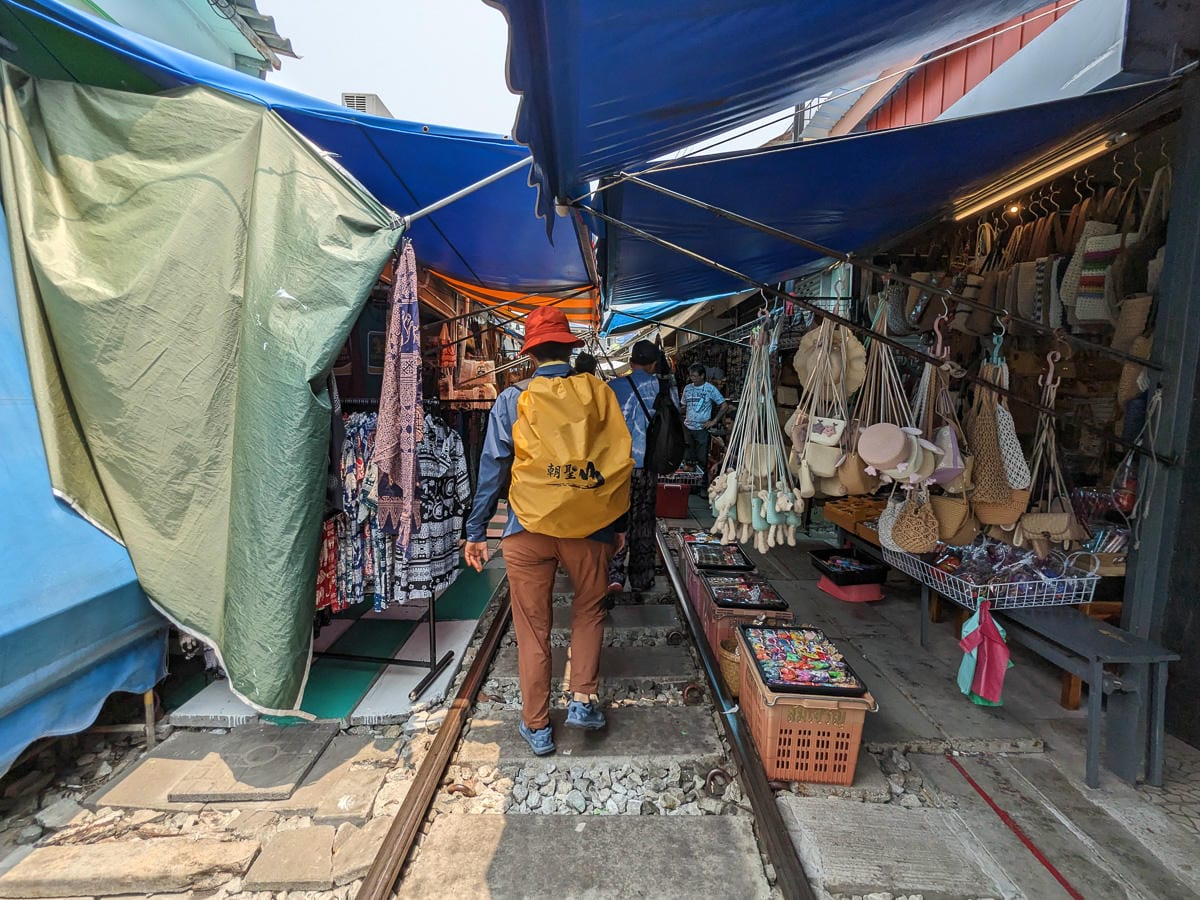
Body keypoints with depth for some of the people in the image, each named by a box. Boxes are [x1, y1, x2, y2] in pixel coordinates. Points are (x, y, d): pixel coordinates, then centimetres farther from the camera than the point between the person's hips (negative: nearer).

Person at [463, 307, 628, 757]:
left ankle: (537, 727, 26)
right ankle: (584, 698, 21)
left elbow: (491, 467, -3)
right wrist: (619, 524, 13)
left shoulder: (511, 399, -2)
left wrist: (476, 531, 6)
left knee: (532, 628, 13)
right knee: (589, 608, 25)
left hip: (527, 528, 0)